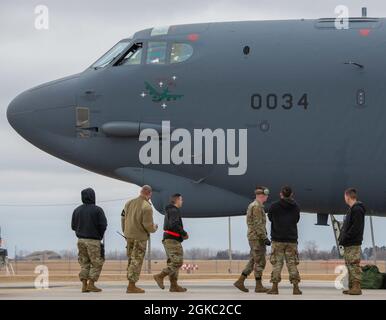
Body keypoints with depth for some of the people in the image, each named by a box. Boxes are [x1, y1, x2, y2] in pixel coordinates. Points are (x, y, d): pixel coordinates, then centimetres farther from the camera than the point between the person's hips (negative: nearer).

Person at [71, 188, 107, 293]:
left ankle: (84, 285, 4)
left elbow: (73, 226, 7)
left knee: (84, 263, 11)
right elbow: (103, 225, -11)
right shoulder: (97, 210, -9)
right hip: (93, 241, -5)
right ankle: (91, 284, -4)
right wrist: (100, 236, 6)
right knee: (97, 263, 3)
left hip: (81, 240, 5)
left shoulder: (77, 210, 6)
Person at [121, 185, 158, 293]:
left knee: (131, 259, 16)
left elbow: (123, 218, 12)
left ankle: (131, 284, 21)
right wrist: (154, 228, 3)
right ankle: (131, 286, 0)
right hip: (140, 237, -7)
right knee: (136, 261, -1)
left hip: (129, 236, 7)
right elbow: (148, 225, -19)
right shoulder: (147, 207, -18)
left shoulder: (129, 203, 4)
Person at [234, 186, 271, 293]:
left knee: (253, 261, 11)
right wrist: (265, 238, -20)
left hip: (254, 238, 10)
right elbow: (258, 225, -21)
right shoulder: (257, 207, -15)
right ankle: (259, 286, -1)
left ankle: (240, 281, 8)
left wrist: (264, 237, 22)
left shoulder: (252, 205, 18)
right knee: (260, 262, -5)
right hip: (257, 238, -10)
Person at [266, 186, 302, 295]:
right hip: (292, 240, 2)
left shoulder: (274, 206, -4)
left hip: (277, 240, -2)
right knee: (292, 264, 5)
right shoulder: (295, 207, 3)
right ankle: (296, 287, 0)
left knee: (276, 263, 2)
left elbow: (270, 218, 10)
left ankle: (275, 287, -3)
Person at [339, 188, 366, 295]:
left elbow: (356, 227, -20)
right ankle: (352, 287, 13)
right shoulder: (352, 209, 20)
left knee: (354, 265, -11)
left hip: (353, 244, -10)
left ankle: (356, 287, -12)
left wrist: (344, 238, -17)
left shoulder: (357, 210, -12)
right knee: (349, 266, 11)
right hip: (349, 244, 10)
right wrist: (342, 238, 12)